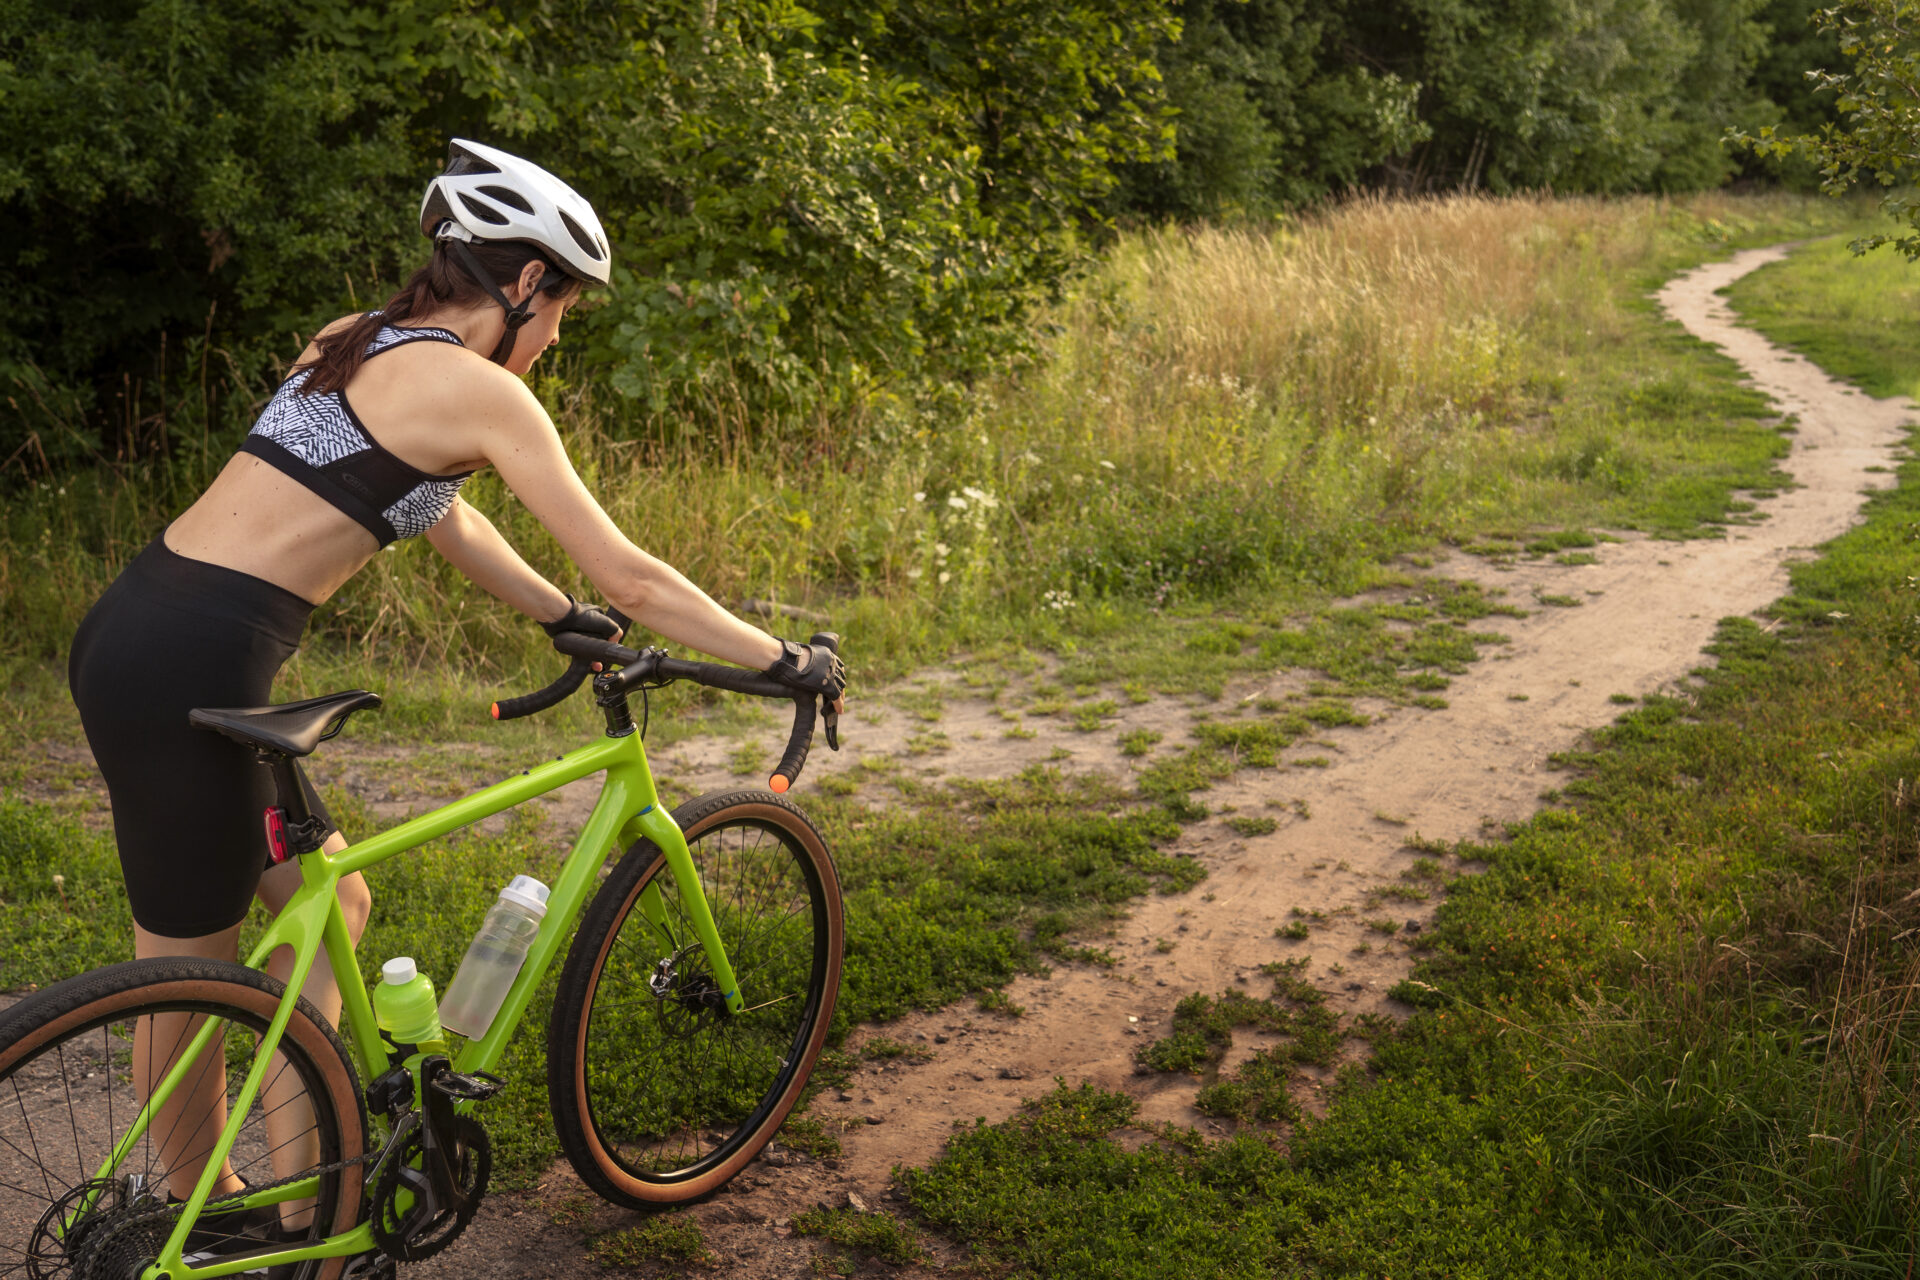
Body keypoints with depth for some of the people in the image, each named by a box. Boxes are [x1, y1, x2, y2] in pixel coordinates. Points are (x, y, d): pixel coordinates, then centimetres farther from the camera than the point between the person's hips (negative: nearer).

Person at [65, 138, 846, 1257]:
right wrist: (787, 660, 1)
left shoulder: (362, 347, 16)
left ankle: (297, 1201, 30)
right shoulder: (480, 389, -10)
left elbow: (448, 520, 29)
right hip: (191, 671, -9)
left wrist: (565, 616, 36)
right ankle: (208, 1224, 27)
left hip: (136, 633, 9)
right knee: (193, 978, 8)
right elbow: (631, 579, -9)